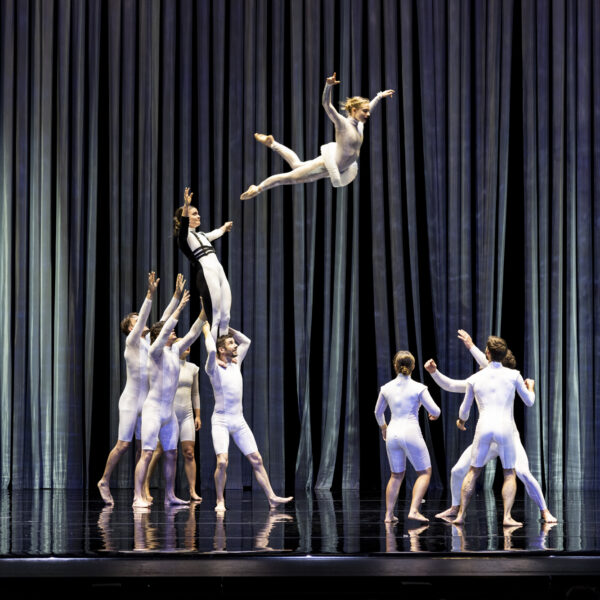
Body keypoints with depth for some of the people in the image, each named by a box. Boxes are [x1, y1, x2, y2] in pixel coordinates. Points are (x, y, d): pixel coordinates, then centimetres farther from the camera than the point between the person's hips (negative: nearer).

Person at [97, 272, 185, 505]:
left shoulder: (148, 341, 10)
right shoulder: (132, 342, -8)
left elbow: (164, 320, 11)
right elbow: (143, 318, -21)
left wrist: (177, 295, 7)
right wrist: (150, 294, -31)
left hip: (147, 402, 7)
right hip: (131, 401, -7)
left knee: (142, 446, 6)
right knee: (123, 445, -5)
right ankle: (105, 481, 9)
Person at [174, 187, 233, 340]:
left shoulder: (200, 235, 27)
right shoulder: (184, 235, 0)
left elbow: (215, 234, 49)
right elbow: (183, 225, -23)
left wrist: (225, 227, 68)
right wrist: (186, 206, -40)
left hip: (219, 273, 9)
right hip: (206, 274, -9)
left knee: (225, 317, 2)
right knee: (215, 318, -14)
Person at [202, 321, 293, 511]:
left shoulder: (236, 363, 13)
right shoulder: (214, 368, -6)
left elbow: (246, 341, 22)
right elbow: (211, 350, -26)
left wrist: (227, 328, 16)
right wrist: (207, 332, -10)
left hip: (239, 421, 6)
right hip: (221, 421, -6)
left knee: (256, 460, 3)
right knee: (222, 462, -19)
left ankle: (271, 497, 4)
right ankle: (220, 501, -5)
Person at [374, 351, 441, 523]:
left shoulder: (386, 388, 6)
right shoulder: (418, 388, -7)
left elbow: (378, 412, 20)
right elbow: (435, 411, -4)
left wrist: (382, 426, 40)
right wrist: (434, 414, 21)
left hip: (393, 433, 4)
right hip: (411, 432, -4)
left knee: (396, 475, 18)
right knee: (425, 472, 7)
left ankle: (389, 514, 13)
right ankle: (414, 510, -7)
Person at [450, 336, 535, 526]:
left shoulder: (474, 379, 9)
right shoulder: (513, 375, 5)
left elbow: (465, 409, 20)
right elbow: (529, 402, 15)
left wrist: (461, 420, 44)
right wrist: (530, 387, 38)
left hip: (483, 427, 1)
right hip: (505, 427, -1)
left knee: (474, 471, 15)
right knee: (509, 474, 11)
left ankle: (460, 514, 10)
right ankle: (507, 516, -4)